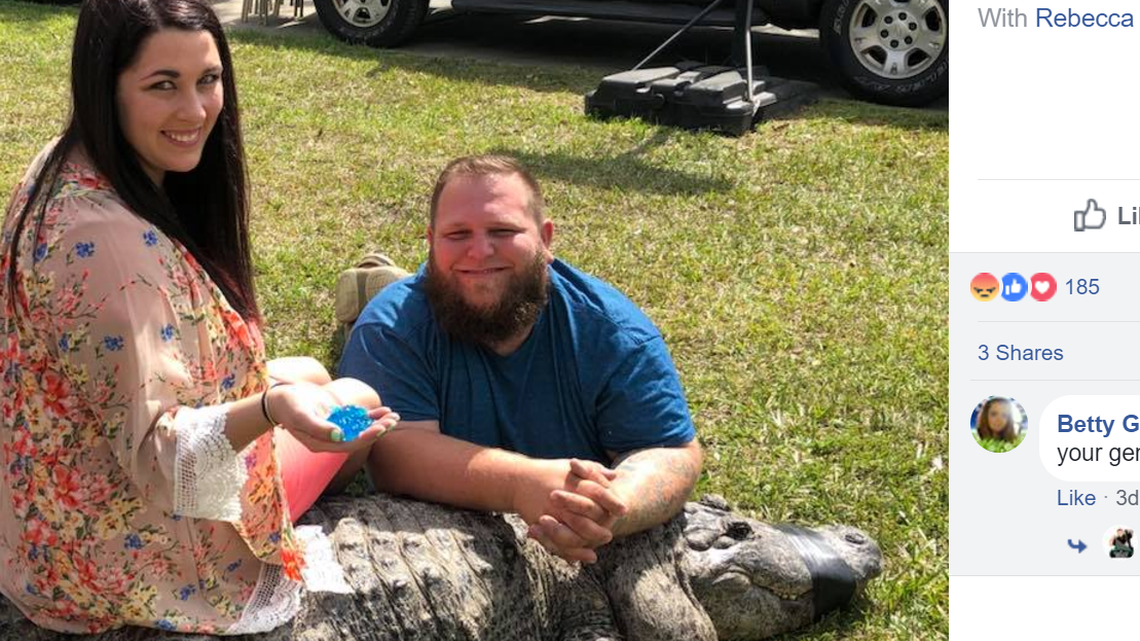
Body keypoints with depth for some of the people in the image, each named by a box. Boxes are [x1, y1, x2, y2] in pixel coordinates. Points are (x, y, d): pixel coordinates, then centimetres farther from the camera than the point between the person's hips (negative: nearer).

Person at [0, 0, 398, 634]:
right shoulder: (104, 240, -36)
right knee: (358, 400, 12)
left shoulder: (69, 170, -5)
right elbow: (154, 446, -32)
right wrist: (272, 408, -47)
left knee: (311, 375, 24)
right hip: (124, 541, -8)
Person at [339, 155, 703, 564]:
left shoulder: (613, 330, -10)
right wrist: (527, 487, -42)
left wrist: (612, 510, -37)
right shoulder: (391, 327, -13)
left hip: (582, 565, 3)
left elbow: (672, 456, -12)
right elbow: (393, 455, -26)